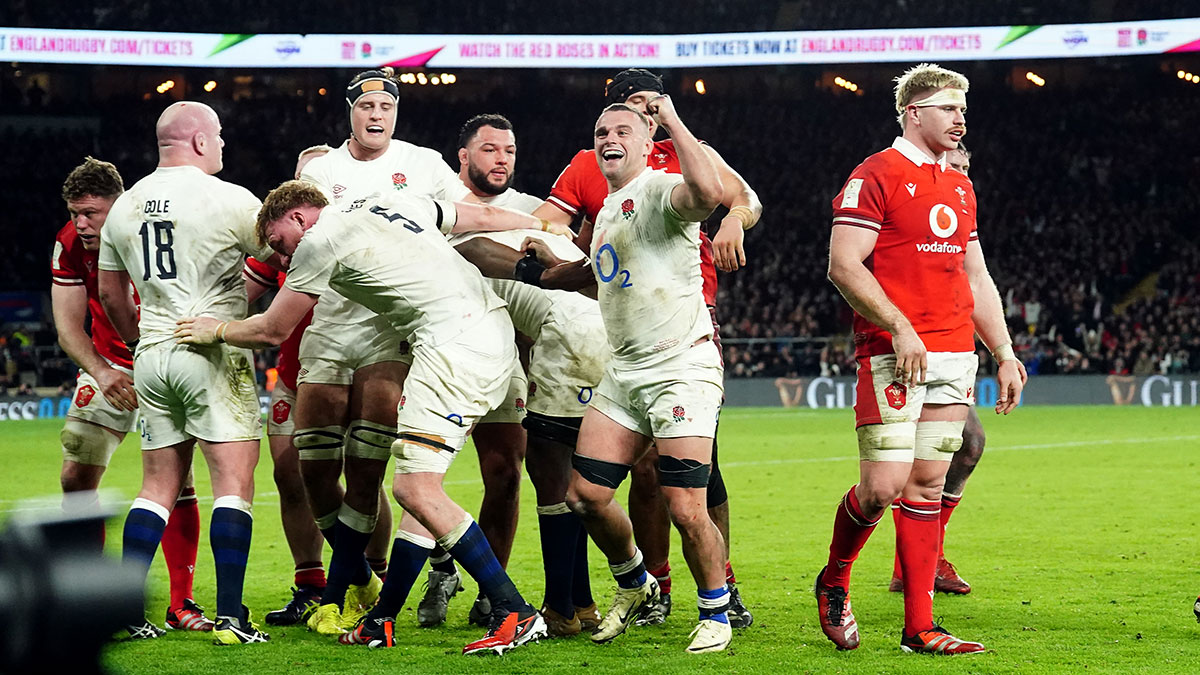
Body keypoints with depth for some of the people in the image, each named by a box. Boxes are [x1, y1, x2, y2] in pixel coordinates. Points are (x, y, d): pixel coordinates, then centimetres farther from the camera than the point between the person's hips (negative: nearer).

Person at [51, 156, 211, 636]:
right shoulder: (69, 245, -10)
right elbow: (68, 325, -8)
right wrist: (101, 372, -24)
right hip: (109, 367, 4)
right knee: (77, 477, -3)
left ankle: (182, 605, -1)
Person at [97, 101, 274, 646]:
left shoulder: (125, 207, 11)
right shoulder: (228, 200, -9)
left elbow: (110, 292, 20)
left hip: (153, 356, 6)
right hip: (215, 354, -6)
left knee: (159, 487, 12)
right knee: (233, 484, -4)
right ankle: (230, 616, -10)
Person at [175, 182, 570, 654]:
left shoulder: (320, 240, 1)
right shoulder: (394, 207, 23)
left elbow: (271, 332, 10)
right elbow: (485, 217, 28)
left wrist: (217, 330, 29)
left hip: (456, 340, -10)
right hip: (495, 328, 10)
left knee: (416, 490, -13)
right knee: (417, 485, 12)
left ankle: (516, 614, -16)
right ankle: (382, 620, 14)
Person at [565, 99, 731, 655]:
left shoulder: (662, 190, -10)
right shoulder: (607, 210, 18)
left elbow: (707, 193, -35)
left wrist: (672, 121, -26)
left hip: (682, 368, -8)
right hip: (624, 373, 8)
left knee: (686, 510, -12)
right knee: (585, 494, 3)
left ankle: (716, 613, 9)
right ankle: (634, 584, 27)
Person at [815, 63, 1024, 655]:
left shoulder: (960, 188, 19)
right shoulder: (876, 175, -5)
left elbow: (976, 279, 24)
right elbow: (844, 265, -12)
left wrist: (1005, 354, 17)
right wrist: (900, 329, -19)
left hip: (955, 356, 7)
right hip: (893, 356, -7)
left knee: (927, 485, 5)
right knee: (883, 486, -11)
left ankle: (919, 628, 6)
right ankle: (833, 582, 15)